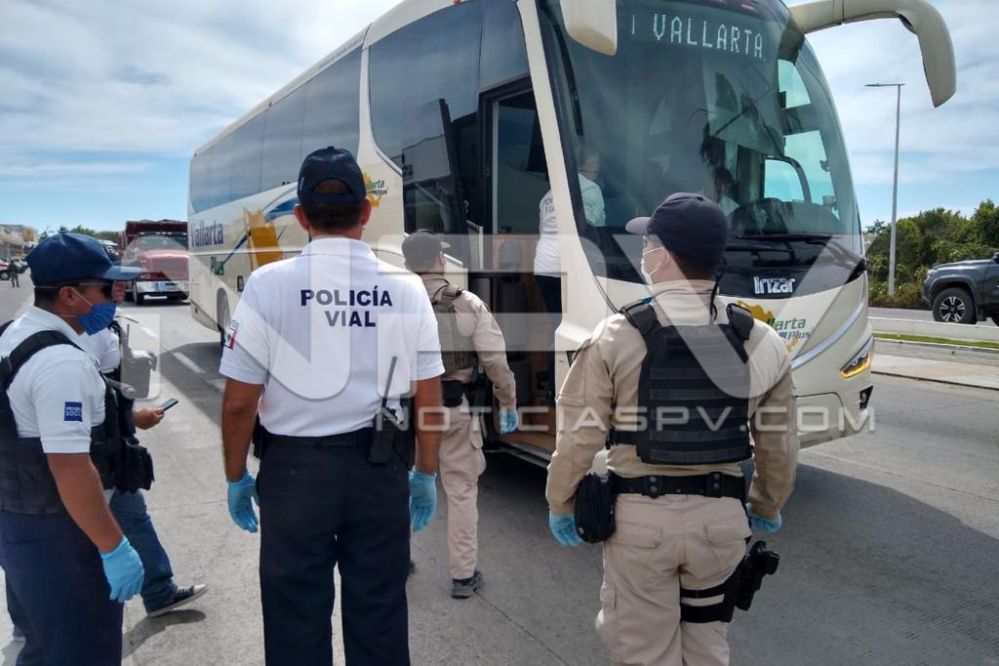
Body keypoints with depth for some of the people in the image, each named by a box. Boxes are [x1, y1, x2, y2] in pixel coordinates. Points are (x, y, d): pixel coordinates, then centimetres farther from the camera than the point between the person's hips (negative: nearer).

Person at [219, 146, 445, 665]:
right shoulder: (405, 288, -5)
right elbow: (428, 400, -1)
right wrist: (426, 475, 12)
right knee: (379, 613, 16)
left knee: (297, 617, 14)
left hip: (295, 469, -1)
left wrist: (236, 477, 8)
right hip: (379, 468, 2)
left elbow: (239, 403, -7)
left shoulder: (268, 285, -11)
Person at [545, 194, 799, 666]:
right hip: (722, 516, 3)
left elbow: (579, 436, -10)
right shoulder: (762, 343, -3)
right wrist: (767, 507, 23)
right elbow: (779, 445, 5)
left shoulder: (617, 336, -12)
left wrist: (560, 504, 6)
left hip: (640, 516, -3)